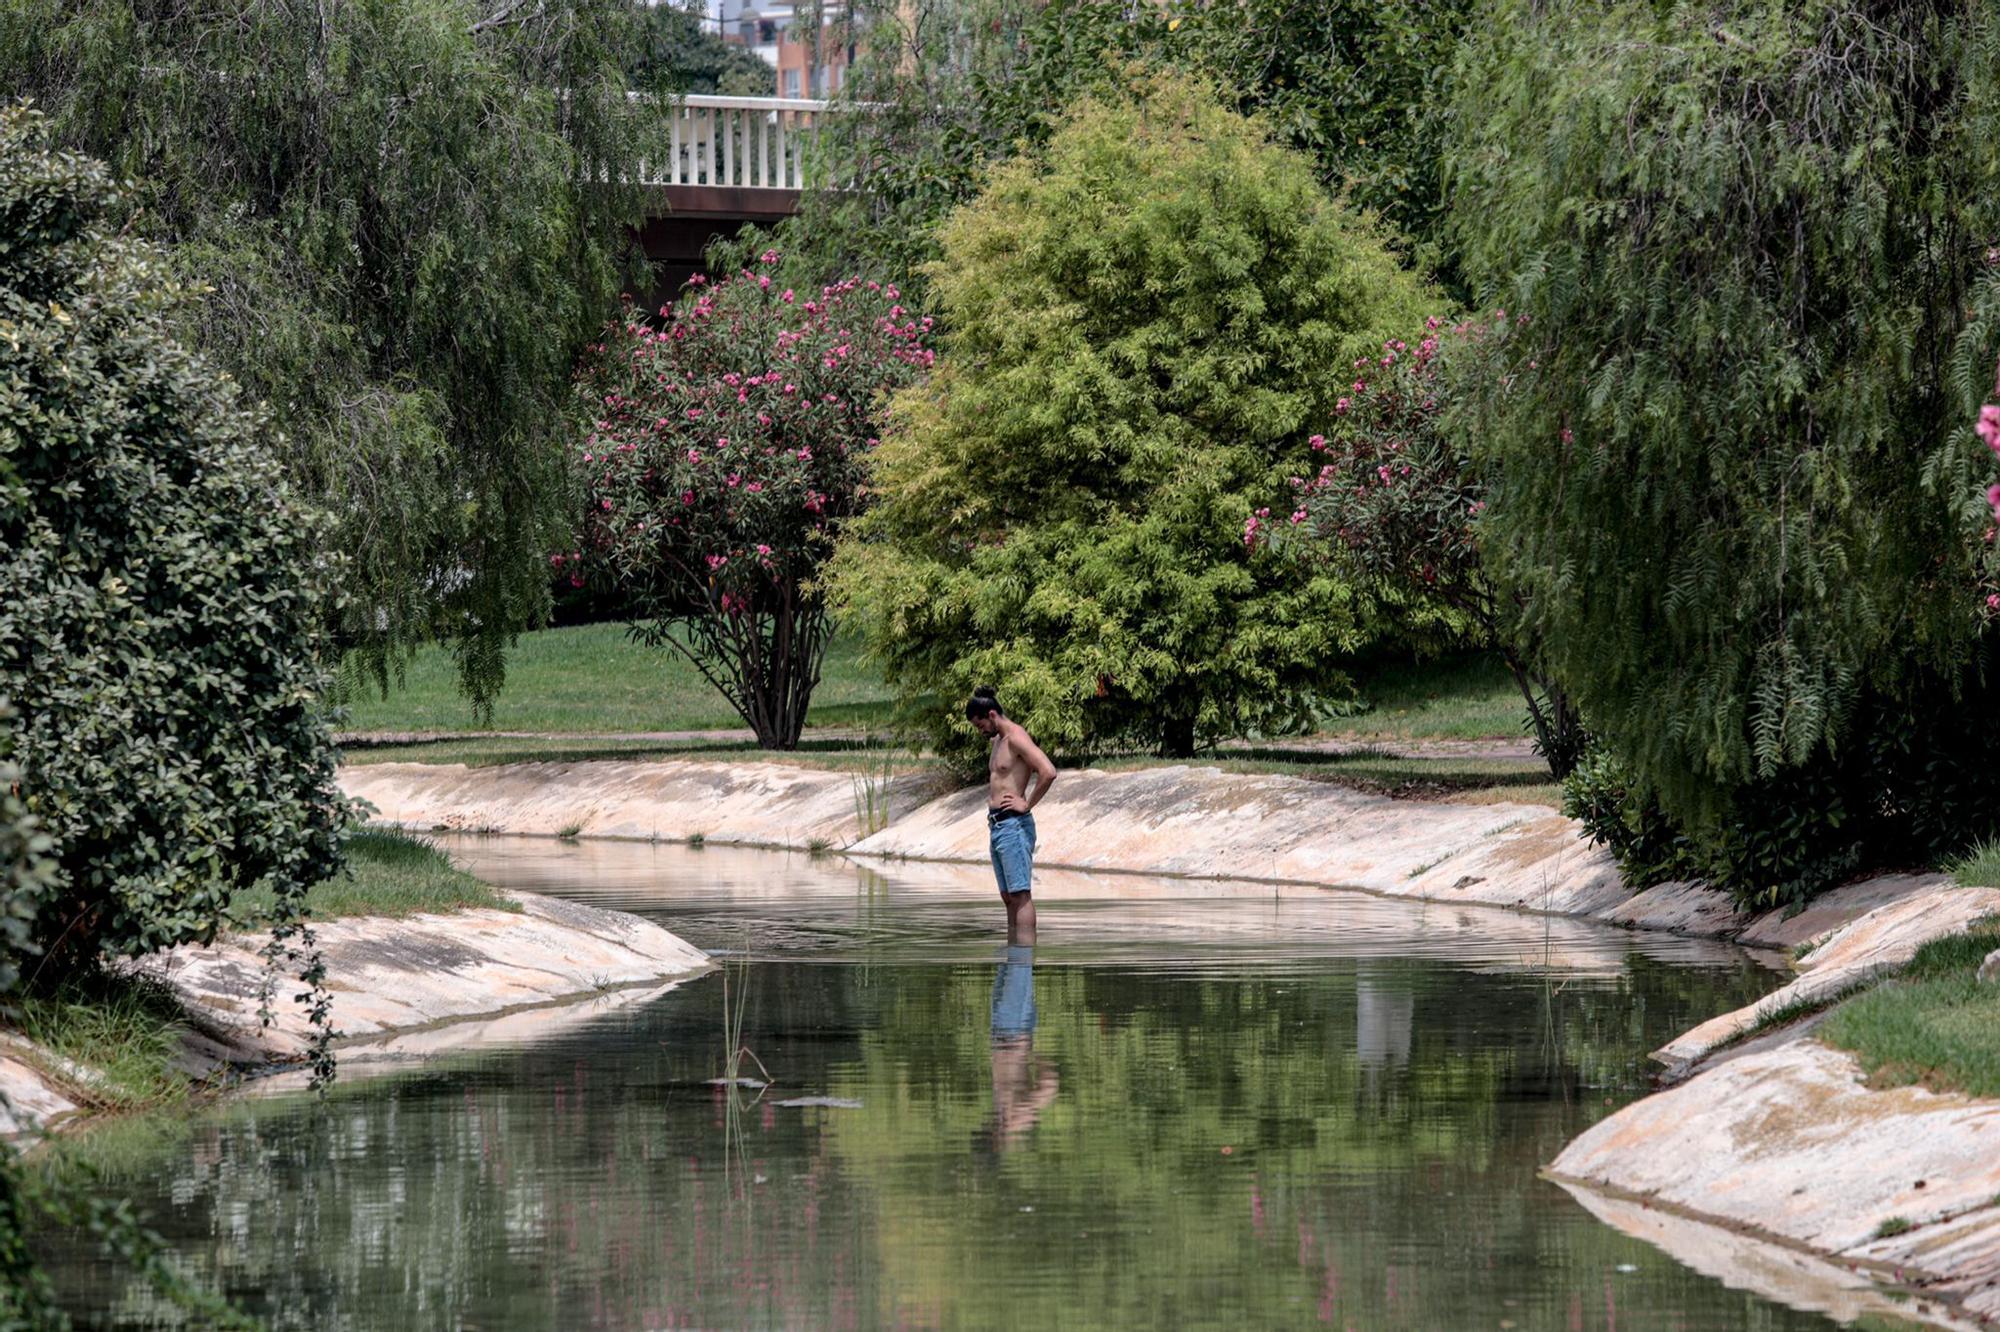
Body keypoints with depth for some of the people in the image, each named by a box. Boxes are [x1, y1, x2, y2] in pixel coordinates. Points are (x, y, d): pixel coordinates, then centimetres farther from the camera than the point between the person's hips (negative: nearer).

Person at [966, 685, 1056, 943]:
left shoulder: (1016, 738, -12)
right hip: (996, 825, 10)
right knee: (1009, 898, 10)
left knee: (1020, 896, -11)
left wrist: (1027, 804, -16)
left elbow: (1048, 772, -25)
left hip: (1013, 825, -10)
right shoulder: (998, 741, 18)